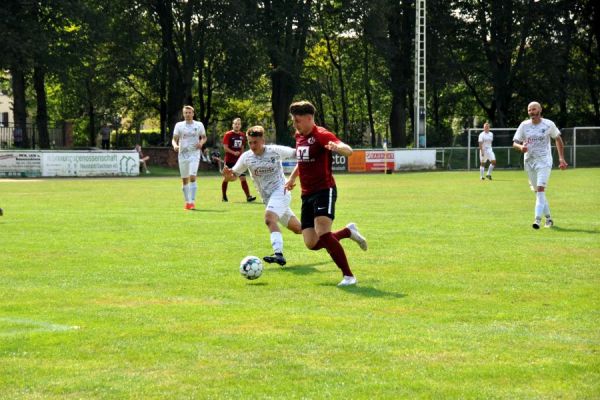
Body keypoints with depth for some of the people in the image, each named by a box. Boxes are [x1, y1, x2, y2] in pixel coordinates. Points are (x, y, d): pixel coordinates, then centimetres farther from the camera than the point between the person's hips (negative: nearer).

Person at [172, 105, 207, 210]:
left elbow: (204, 137, 13)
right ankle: (187, 202, 16)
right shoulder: (179, 125, 5)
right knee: (184, 180, 6)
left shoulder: (199, 125, 3)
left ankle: (192, 201, -18)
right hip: (182, 154, 2)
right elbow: (174, 139, 4)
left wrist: (201, 143, -9)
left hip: (194, 154, -2)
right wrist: (175, 145, -18)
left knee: (192, 177, -17)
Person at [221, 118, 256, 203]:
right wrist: (234, 153, -26)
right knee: (226, 178, 5)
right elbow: (225, 147, -13)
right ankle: (224, 197, 20)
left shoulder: (242, 135, 9)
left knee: (243, 178, -4)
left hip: (239, 160, 4)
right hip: (229, 160, -4)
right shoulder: (228, 134, -7)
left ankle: (248, 196, -8)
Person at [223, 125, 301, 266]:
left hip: (280, 192, -6)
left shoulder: (275, 151, -11)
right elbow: (234, 175, 5)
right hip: (267, 197, 6)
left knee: (269, 218, -33)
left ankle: (278, 254, -43)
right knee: (297, 229, 15)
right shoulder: (246, 157, -1)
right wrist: (227, 174, -17)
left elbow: (296, 153, 2)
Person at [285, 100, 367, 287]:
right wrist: (292, 177, 27)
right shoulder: (299, 137, 13)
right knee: (312, 243, 1)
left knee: (322, 233, -25)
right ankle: (348, 231, 26)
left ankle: (348, 275, -15)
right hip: (307, 194, 8)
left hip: (324, 191, -8)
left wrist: (337, 147, -48)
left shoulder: (321, 135, -13)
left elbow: (348, 150, -28)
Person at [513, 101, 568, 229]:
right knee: (538, 192, 9)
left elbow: (558, 139, 10)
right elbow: (515, 143, 2)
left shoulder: (548, 125, -3)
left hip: (544, 161, -4)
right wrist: (520, 147, -22)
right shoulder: (524, 125, 2)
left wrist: (561, 158, 6)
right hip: (529, 161, 4)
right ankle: (548, 218, 23)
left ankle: (538, 219, -26)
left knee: (540, 189, -18)